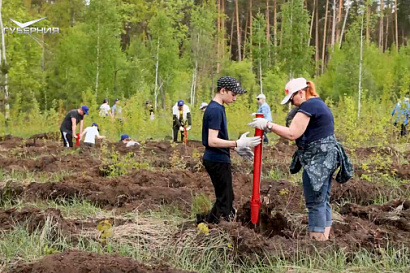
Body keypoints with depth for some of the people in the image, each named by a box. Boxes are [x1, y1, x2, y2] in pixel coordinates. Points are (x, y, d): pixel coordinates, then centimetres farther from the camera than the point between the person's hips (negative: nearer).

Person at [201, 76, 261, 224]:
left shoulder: (216, 108, 13)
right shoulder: (216, 110, -18)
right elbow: (212, 141, -25)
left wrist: (237, 148, 15)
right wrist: (237, 144, -26)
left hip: (215, 160, 10)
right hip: (218, 161, -10)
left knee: (226, 198, 19)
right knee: (225, 201, -2)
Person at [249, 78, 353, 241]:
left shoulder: (308, 105, -14)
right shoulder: (318, 103, 18)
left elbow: (292, 134, -19)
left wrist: (268, 125, -15)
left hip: (317, 160, -11)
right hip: (325, 158, 11)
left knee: (315, 203, -6)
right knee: (323, 201, 13)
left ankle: (316, 240, -1)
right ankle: (324, 238, 19)